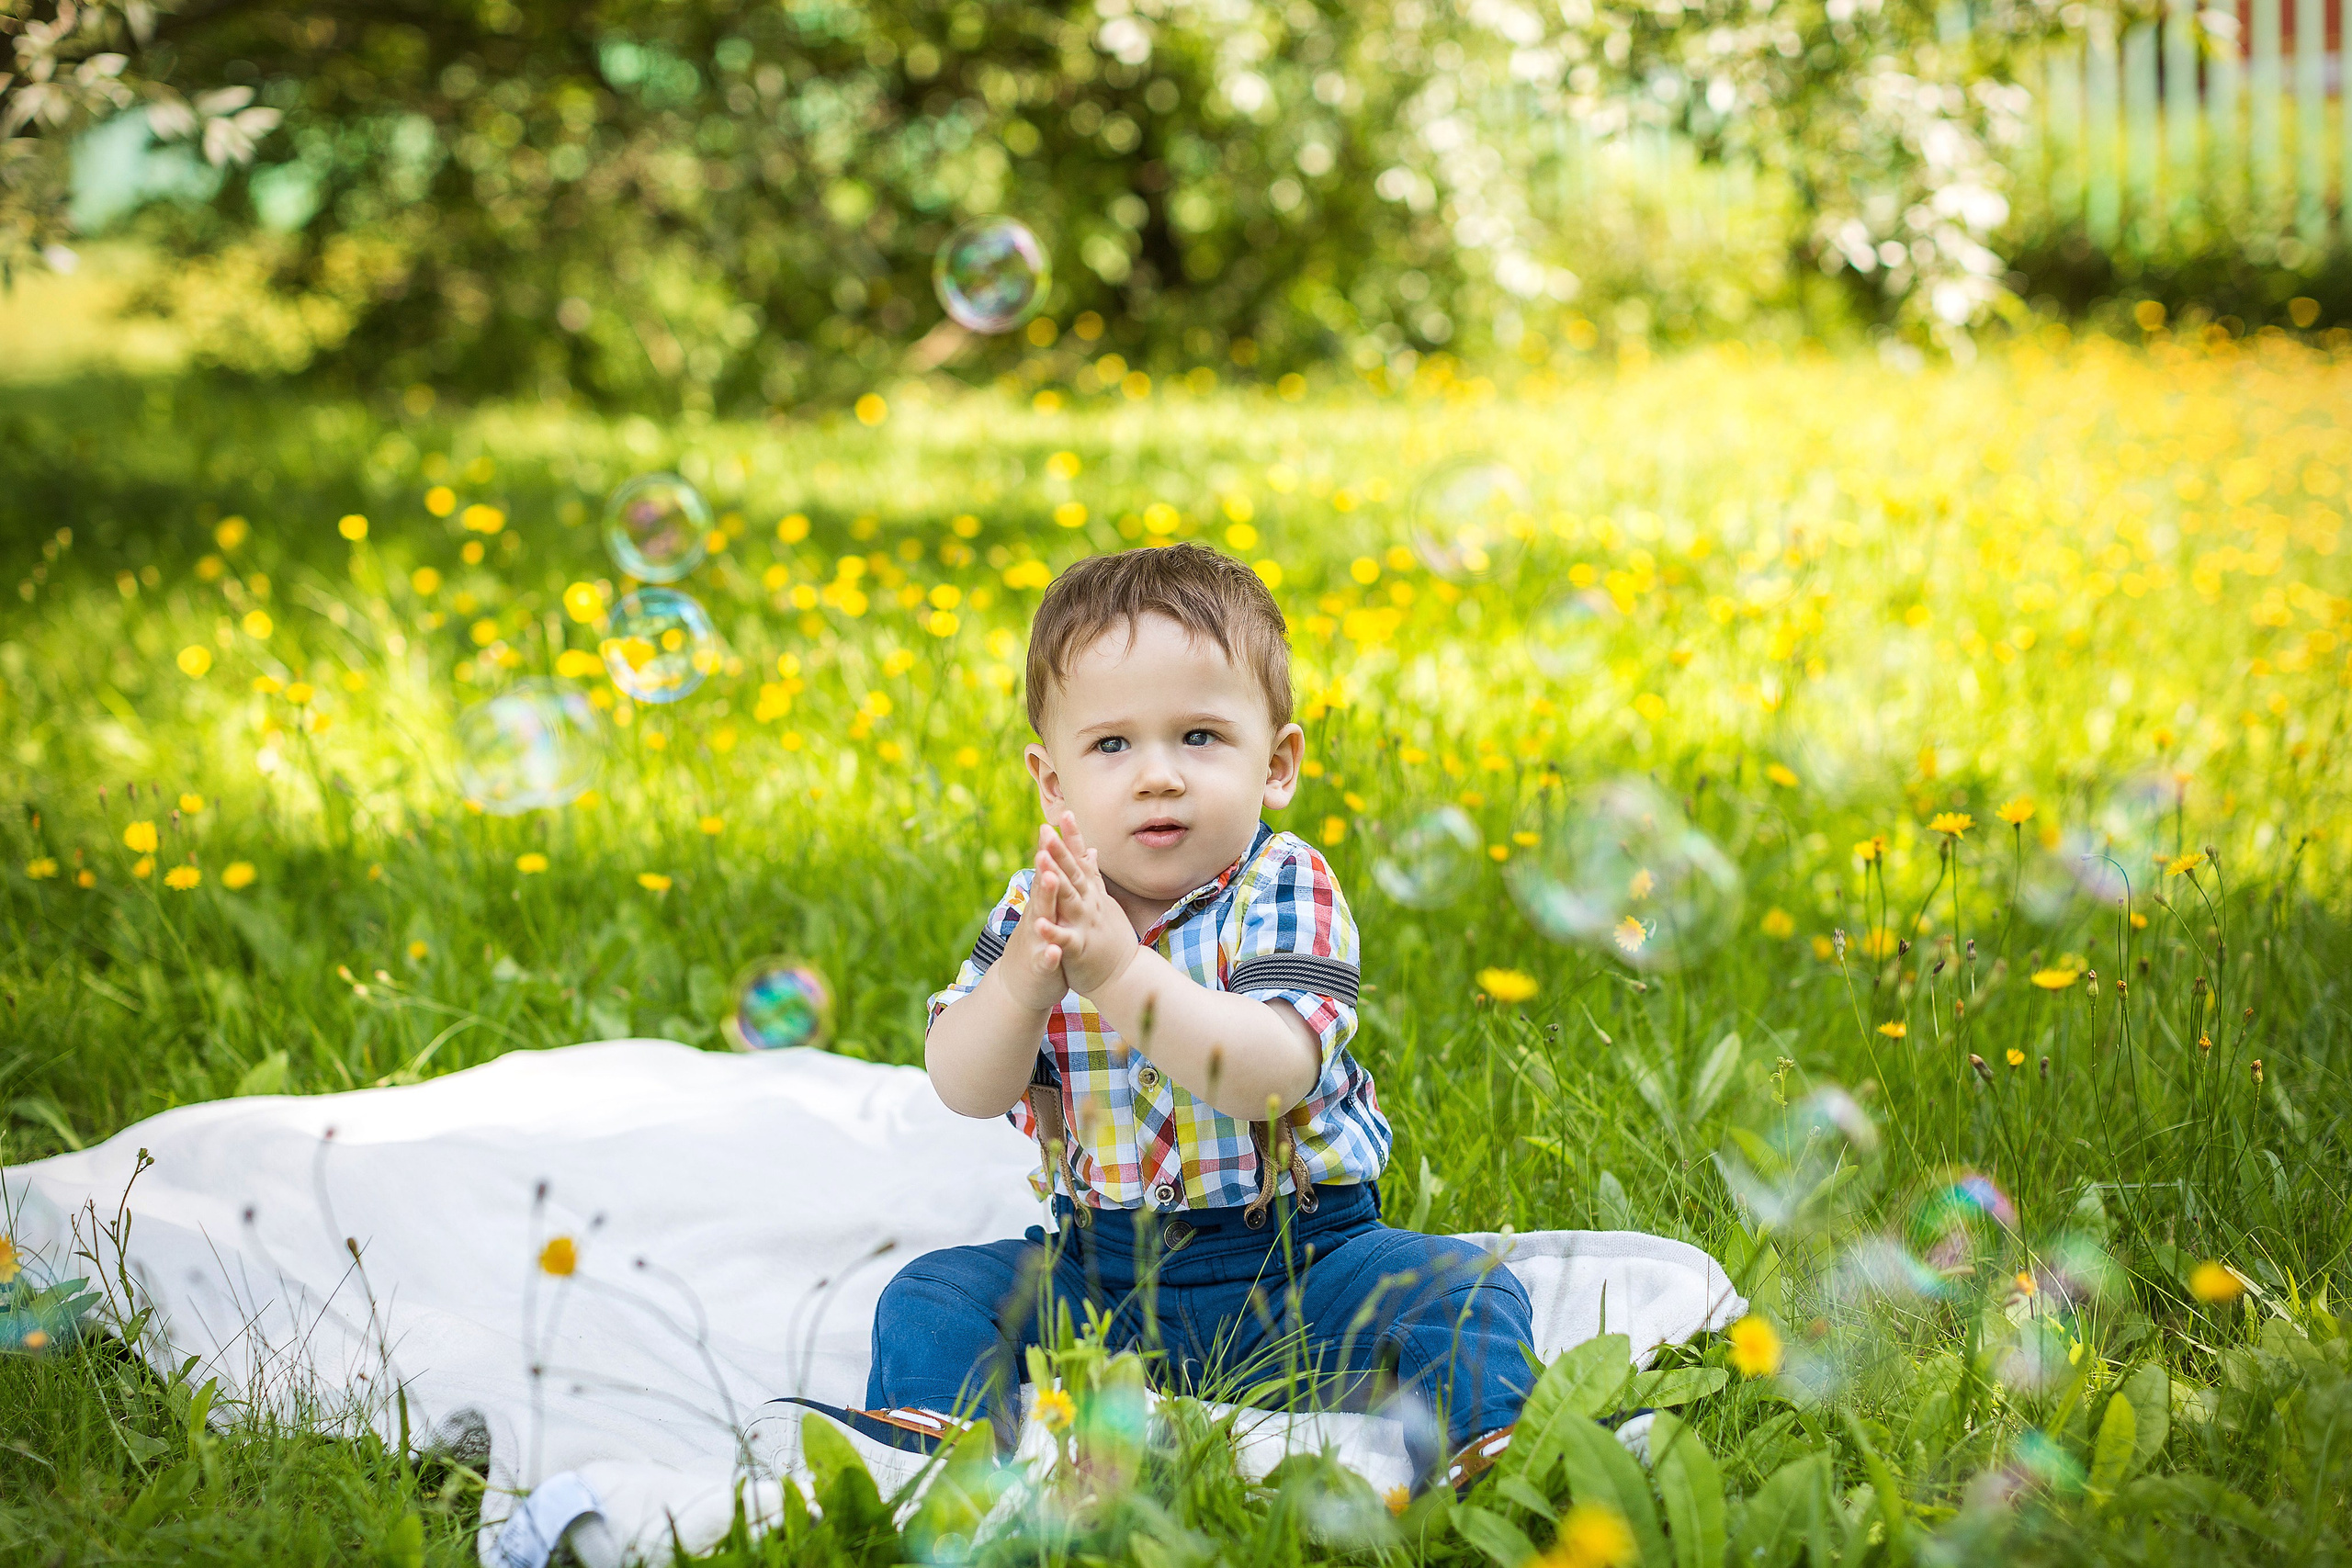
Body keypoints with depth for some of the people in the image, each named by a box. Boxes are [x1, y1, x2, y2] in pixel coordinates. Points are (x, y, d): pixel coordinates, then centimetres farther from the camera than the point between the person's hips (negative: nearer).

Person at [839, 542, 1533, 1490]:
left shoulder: (1287, 893, -13)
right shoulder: (1038, 906, -1)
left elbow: (1270, 1077, -30)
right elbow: (965, 1090, -12)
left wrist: (1120, 970, -41)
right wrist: (1023, 983, -33)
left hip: (1300, 1263, -3)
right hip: (1099, 1265, 4)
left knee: (1470, 1298, -25)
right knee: (931, 1298, -10)